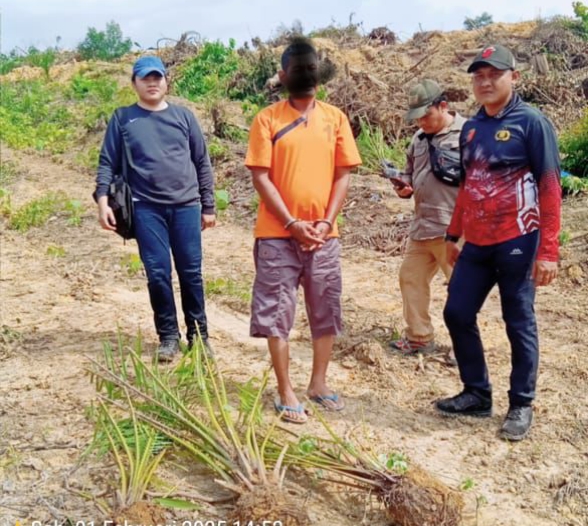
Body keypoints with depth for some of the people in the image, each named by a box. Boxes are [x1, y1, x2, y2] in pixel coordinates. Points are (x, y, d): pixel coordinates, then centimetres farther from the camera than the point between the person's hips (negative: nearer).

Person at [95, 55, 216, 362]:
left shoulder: (183, 116, 9)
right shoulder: (122, 119, 8)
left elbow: (202, 163, 11)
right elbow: (108, 163, 5)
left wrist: (208, 206, 9)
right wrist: (103, 200, -9)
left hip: (186, 206, 1)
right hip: (146, 208, 0)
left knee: (191, 272, 4)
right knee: (157, 274, 0)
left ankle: (198, 334, 17)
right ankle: (168, 335, 15)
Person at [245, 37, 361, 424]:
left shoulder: (335, 118, 7)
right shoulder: (268, 119, -2)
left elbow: (343, 174, 5)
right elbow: (261, 177, -7)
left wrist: (326, 222, -7)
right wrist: (292, 224, -13)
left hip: (324, 234, 3)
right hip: (278, 234, -3)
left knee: (327, 310, 11)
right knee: (276, 312, 0)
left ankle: (319, 383, 29)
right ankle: (286, 392, 13)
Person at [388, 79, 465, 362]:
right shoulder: (420, 137, 15)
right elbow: (410, 170, 24)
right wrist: (403, 185, 4)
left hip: (454, 229, -8)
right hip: (421, 226, 8)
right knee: (410, 277, 14)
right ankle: (418, 336, 29)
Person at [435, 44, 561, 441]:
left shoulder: (531, 122, -8)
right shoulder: (471, 128, 11)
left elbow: (550, 188, -11)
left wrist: (548, 250, -17)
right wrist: (453, 235, 18)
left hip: (517, 241, -6)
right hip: (476, 243, 7)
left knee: (519, 324, 3)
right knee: (457, 313, 8)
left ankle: (522, 406, 18)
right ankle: (477, 394, 24)